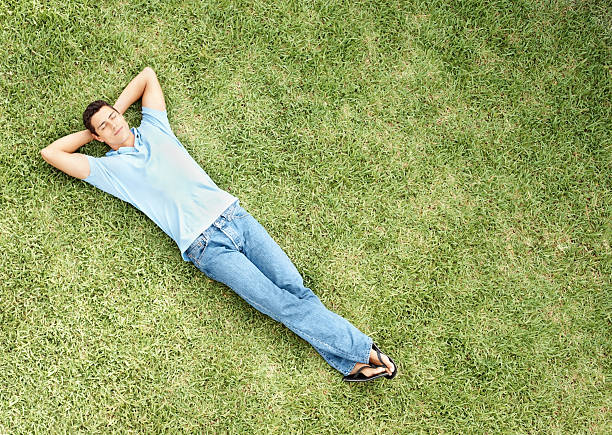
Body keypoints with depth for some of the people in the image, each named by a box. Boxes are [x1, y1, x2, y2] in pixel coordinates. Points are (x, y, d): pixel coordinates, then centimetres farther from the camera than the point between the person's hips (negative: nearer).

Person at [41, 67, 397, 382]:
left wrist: (116, 109, 24)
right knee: (280, 303, -12)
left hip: (232, 214, 4)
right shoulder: (110, 167, 7)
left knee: (295, 289, -5)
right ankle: (360, 350, -4)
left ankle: (354, 360, -2)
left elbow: (148, 75, 27)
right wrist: (91, 132, 15)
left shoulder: (153, 129, 17)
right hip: (205, 245, -4)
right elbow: (51, 152, 5)